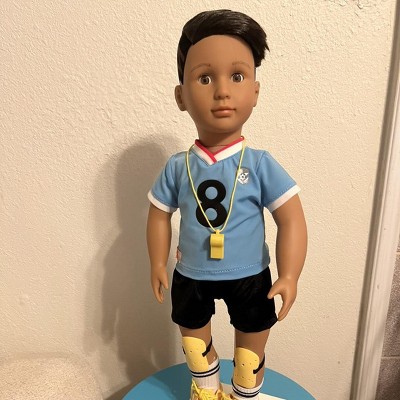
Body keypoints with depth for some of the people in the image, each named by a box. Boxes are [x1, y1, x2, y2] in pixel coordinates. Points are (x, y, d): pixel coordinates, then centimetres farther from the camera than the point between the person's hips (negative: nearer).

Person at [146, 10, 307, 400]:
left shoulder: (260, 164, -18)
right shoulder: (177, 167, -12)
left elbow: (291, 221, -16)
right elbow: (159, 216, 0)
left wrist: (289, 275, -21)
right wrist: (158, 265, 0)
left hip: (250, 278, -2)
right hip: (190, 277, 3)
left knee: (250, 349, 20)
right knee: (194, 339, 27)